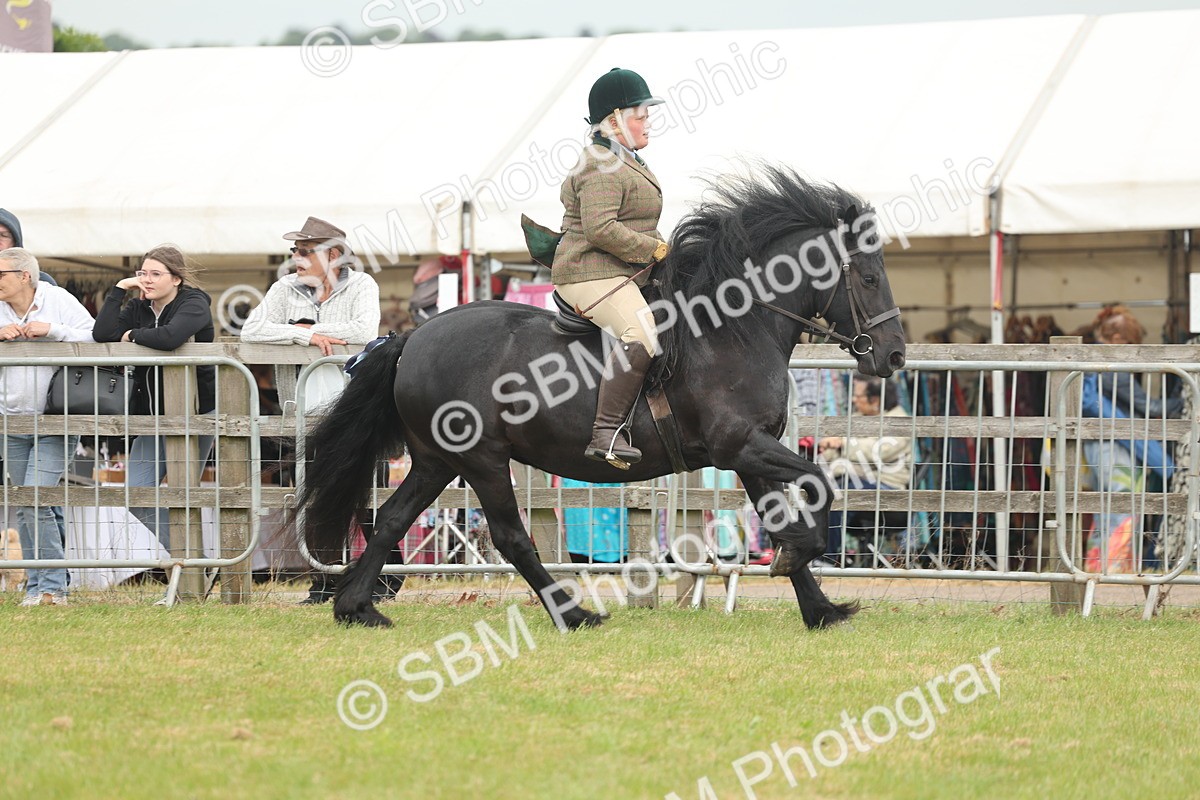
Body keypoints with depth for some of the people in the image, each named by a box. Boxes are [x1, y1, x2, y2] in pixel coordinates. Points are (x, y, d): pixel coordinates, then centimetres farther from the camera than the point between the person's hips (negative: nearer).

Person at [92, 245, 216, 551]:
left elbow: (170, 337, -31)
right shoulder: (139, 309, 8)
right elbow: (101, 334, -7)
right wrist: (119, 289, -7)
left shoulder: (194, 304, -10)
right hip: (152, 415, 7)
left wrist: (133, 335, -13)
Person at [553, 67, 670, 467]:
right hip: (592, 274, -12)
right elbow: (600, 228, -25)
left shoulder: (625, 162, 21)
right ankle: (606, 432, -38)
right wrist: (655, 249, -18)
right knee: (642, 334, -33)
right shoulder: (603, 168, -14)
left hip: (626, 274, 12)